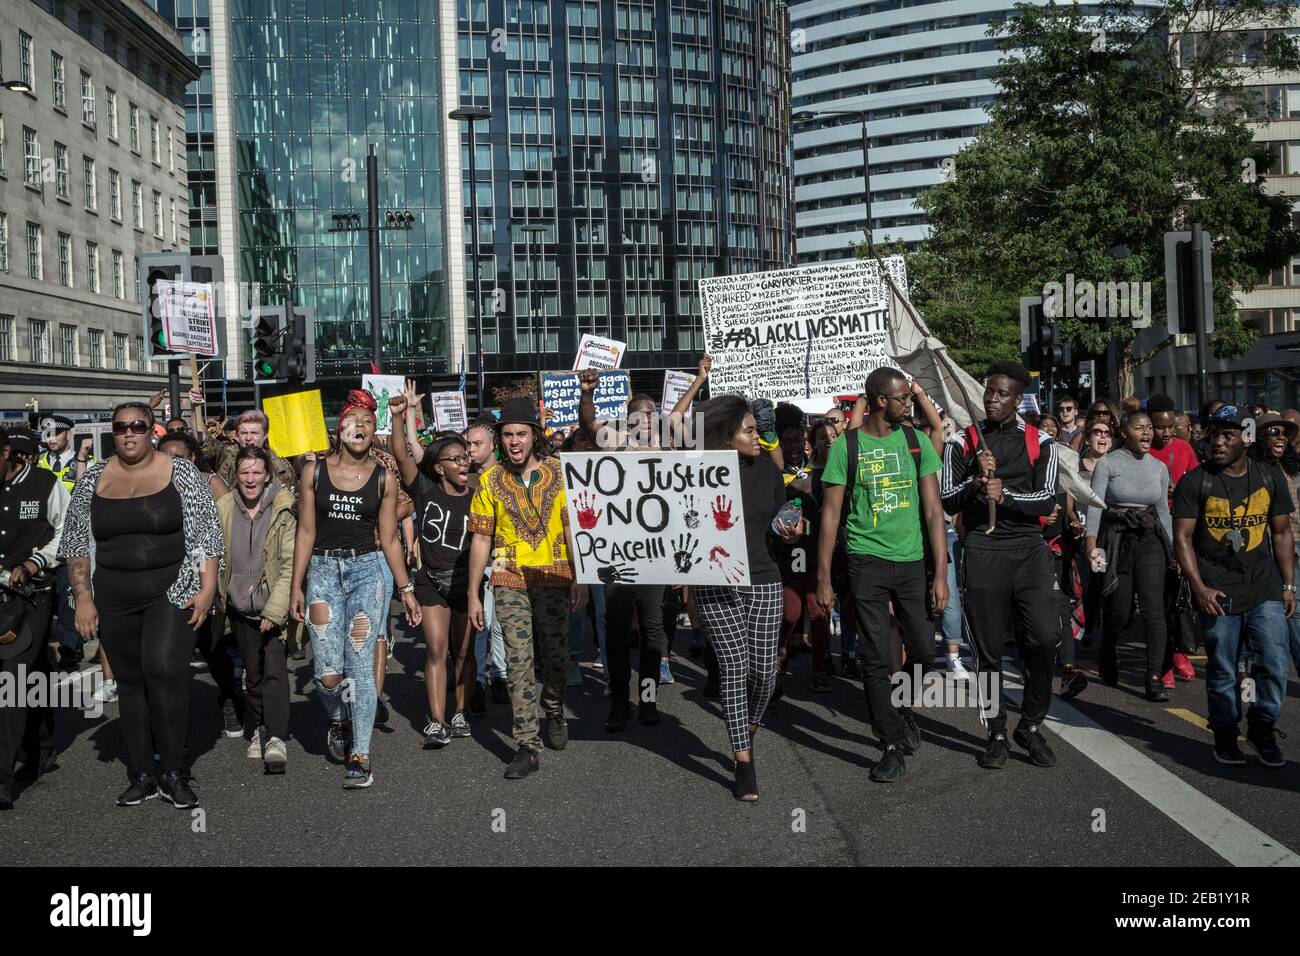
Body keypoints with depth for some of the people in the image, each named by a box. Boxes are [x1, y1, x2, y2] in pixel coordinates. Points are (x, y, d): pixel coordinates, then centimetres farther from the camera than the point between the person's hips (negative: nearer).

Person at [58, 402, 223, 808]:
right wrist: (83, 597, 3)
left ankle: (174, 774, -4)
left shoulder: (181, 473, -1)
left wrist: (207, 589, -11)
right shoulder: (93, 480, 8)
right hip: (114, 600, 4)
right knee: (130, 682, 9)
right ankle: (141, 776, 19)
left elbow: (205, 536, -3)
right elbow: (77, 544, 11)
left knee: (165, 671, -16)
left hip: (171, 592, -4)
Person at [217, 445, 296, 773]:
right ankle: (257, 731, 31)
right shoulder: (223, 509, 0)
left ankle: (277, 738, -15)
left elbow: (290, 564, -12)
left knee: (274, 668, -16)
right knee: (252, 672, 14)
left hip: (275, 607, -4)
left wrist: (274, 610, -17)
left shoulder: (283, 510, -10)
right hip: (240, 607, 4)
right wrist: (215, 597, 6)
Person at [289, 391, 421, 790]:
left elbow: (389, 539, 7)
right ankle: (338, 720, 29)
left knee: (360, 665, -7)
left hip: (368, 567, 0)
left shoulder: (383, 479, 3)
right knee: (327, 673, -4)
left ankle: (360, 754, 3)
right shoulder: (315, 471, 4)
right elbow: (306, 532, 5)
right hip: (323, 568, 1)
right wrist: (297, 586, 2)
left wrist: (406, 588, 4)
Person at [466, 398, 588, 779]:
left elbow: (573, 528, 3)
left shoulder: (559, 472, 1)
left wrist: (580, 578, -3)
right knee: (518, 661, -6)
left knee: (555, 654, 11)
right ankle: (527, 745, -3)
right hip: (510, 581, 0)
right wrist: (473, 594, 2)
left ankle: (555, 715, 37)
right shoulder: (490, 480, 2)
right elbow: (481, 538, 4)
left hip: (554, 579, 0)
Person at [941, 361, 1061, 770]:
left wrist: (1005, 494, -16)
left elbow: (1047, 501, -2)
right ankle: (997, 734, 17)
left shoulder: (1039, 443, 6)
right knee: (988, 648, 5)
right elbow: (948, 502, 2)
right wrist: (976, 482, -15)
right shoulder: (963, 442, 7)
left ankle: (1031, 725, 12)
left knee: (1043, 639, -9)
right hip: (982, 551, 0)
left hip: (1029, 549, 0)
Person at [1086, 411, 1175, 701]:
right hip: (1117, 538, -3)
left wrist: (1172, 546, 13)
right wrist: (1092, 544, -17)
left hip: (1150, 539, 3)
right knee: (1119, 610, 3)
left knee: (1153, 605, -11)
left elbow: (1163, 510, 16)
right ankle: (1107, 660, 33)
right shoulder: (1108, 463, -3)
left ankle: (1155, 677, -10)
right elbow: (1095, 505, -8)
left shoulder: (1159, 467, 10)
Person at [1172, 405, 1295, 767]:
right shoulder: (1194, 482, -4)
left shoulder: (1270, 476, 6)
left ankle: (1262, 727, 20)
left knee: (1275, 665, -2)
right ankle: (1225, 734, 23)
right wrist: (1200, 588, -13)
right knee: (1222, 671, 5)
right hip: (1217, 593, -2)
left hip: (1265, 589, 2)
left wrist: (1288, 585, 7)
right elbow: (1182, 537, -6)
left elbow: (1281, 533, 11)